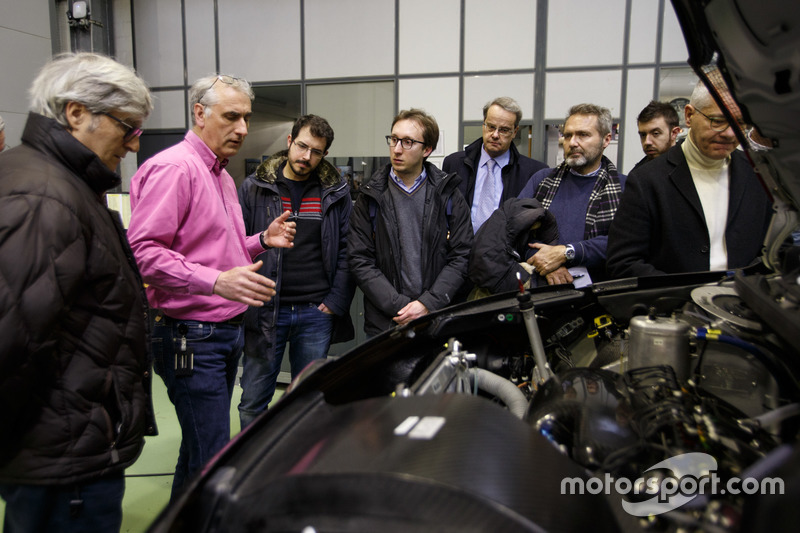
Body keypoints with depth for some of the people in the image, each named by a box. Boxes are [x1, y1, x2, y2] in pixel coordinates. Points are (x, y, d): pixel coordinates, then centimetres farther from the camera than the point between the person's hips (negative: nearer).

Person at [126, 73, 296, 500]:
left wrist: (262, 241, 13)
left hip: (226, 332, 10)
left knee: (199, 447, 21)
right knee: (213, 460, -5)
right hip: (191, 337, -10)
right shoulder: (173, 168, -14)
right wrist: (217, 281, -30)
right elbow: (144, 251, -22)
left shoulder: (221, 175, 19)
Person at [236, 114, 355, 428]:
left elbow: (347, 250, 6)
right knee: (253, 402, 7)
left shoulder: (336, 193, 5)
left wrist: (336, 301, -2)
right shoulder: (254, 188, 3)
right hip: (264, 311, 0)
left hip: (316, 314, 1)